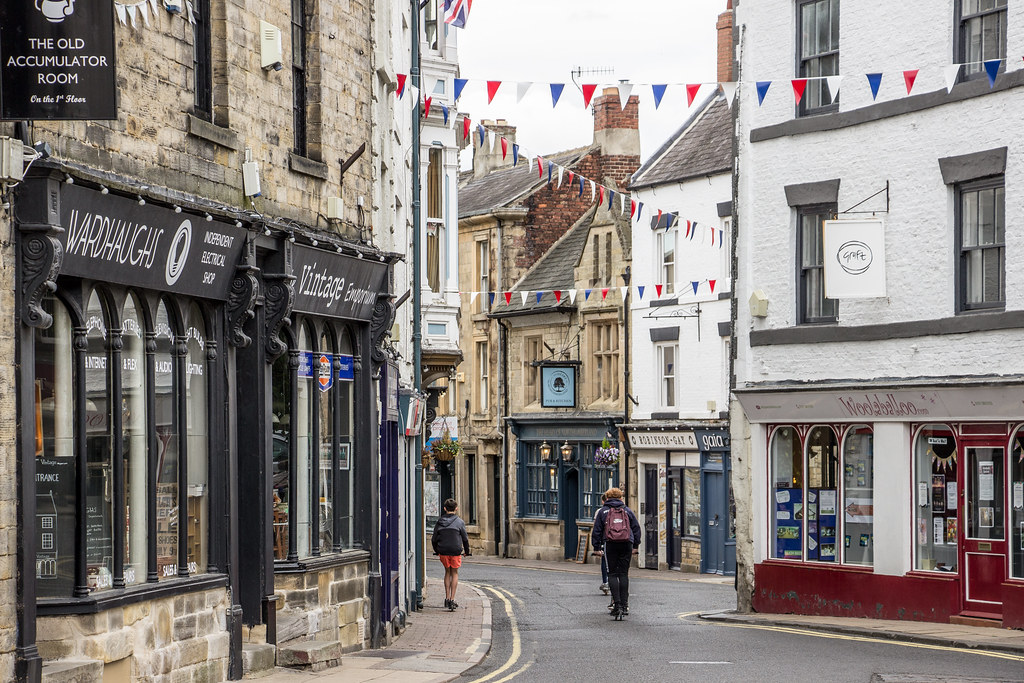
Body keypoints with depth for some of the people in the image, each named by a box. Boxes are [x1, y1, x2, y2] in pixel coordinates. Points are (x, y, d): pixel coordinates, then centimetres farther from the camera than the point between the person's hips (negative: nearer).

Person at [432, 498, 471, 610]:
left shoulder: (439, 522, 4)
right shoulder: (459, 522, -3)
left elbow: (434, 539, 7)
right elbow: (465, 538, 0)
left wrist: (436, 551, 23)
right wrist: (467, 551, 14)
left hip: (443, 551, 2)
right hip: (455, 551, -2)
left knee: (447, 572, 17)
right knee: (454, 573, 9)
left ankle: (447, 598, 13)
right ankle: (452, 599, 1)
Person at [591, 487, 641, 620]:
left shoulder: (602, 511, 8)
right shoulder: (627, 511, 14)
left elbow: (597, 530, 6)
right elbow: (636, 528, 15)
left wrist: (597, 547, 10)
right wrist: (636, 546, 21)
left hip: (610, 544, -2)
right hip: (626, 544, 2)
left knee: (612, 574, 1)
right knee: (623, 574, 7)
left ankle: (617, 604, -12)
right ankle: (624, 605, 3)